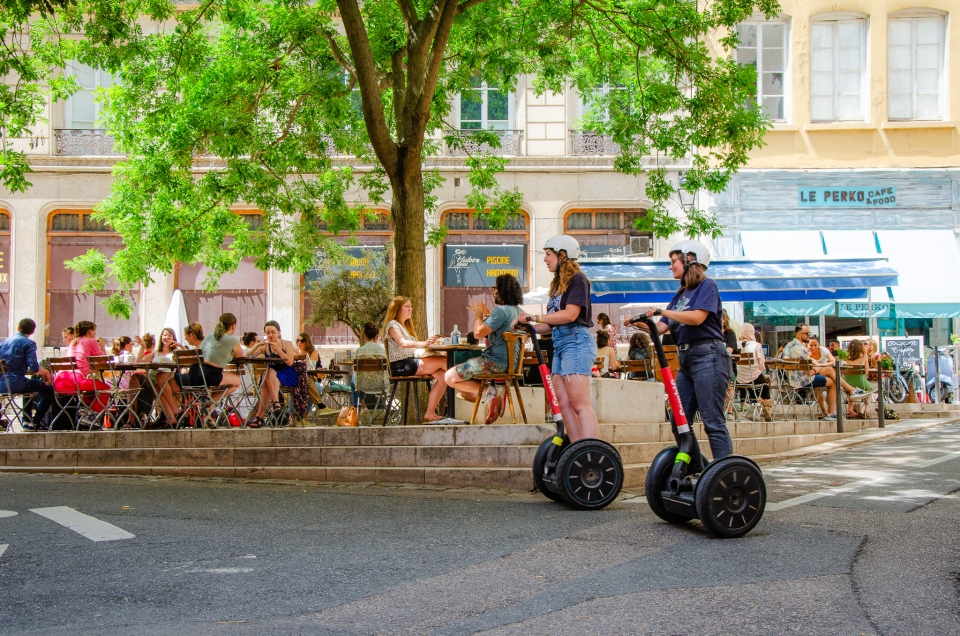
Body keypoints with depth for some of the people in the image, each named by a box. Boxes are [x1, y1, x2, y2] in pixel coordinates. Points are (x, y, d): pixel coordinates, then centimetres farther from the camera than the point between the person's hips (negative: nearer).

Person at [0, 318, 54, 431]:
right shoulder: (29, 343, -8)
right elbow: (33, 367, -19)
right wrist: (45, 372, 0)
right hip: (16, 383, -8)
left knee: (30, 383, 36)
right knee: (49, 389, 7)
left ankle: (26, 421, 33)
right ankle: (34, 423, 5)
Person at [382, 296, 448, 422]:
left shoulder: (406, 326, 25)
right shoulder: (392, 325, -5)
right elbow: (403, 343, -24)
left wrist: (428, 343, 3)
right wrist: (423, 343, -39)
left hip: (411, 363, 9)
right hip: (400, 366, -9)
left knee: (442, 376, -14)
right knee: (444, 361, -17)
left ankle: (430, 413, -15)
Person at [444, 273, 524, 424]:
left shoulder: (502, 310, -19)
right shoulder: (517, 311, 12)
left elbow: (478, 333, -19)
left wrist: (478, 315, -2)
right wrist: (487, 314, 22)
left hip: (496, 362, -10)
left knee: (450, 377, -9)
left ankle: (491, 393, -11)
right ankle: (494, 396, 4)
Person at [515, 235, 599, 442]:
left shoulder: (577, 279, -5)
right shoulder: (558, 283, 20)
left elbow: (570, 314, -18)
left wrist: (534, 317, -15)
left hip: (576, 342, -9)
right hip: (560, 344, 9)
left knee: (579, 403, -14)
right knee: (564, 403, 5)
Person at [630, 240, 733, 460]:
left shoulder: (707, 285, -2)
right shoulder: (680, 295, 19)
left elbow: (697, 317, -18)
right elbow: (660, 327, 12)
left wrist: (661, 311, -16)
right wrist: (639, 323, -5)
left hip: (707, 357, -9)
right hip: (686, 359, 9)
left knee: (713, 421, -11)